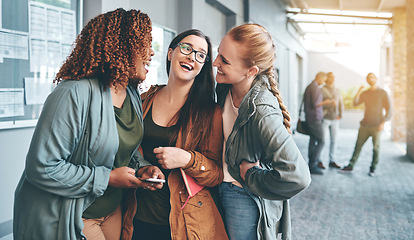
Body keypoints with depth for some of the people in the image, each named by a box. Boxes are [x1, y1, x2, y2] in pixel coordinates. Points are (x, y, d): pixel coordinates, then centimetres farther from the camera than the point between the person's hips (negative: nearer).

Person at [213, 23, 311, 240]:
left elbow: (296, 177, -36)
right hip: (221, 188, 7)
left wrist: (250, 177, -20)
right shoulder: (225, 87, -9)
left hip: (245, 199, -7)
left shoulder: (262, 113, -31)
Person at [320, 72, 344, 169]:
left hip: (335, 119, 6)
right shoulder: (322, 90, -4)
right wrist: (330, 103, -24)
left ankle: (332, 161, 13)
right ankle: (319, 160, 3)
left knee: (333, 140, 6)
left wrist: (340, 114, 5)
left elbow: (341, 103, 18)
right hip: (325, 118, -5)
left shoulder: (337, 91, 14)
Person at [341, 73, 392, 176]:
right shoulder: (365, 93, 11)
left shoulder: (383, 93, -1)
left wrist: (383, 122, -14)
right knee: (358, 145, 4)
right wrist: (358, 92, -11)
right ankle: (350, 166, 9)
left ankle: (373, 168, 15)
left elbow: (389, 110, -3)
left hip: (376, 126, -3)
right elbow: (355, 103, 1)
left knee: (376, 148, 2)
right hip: (365, 125, 4)